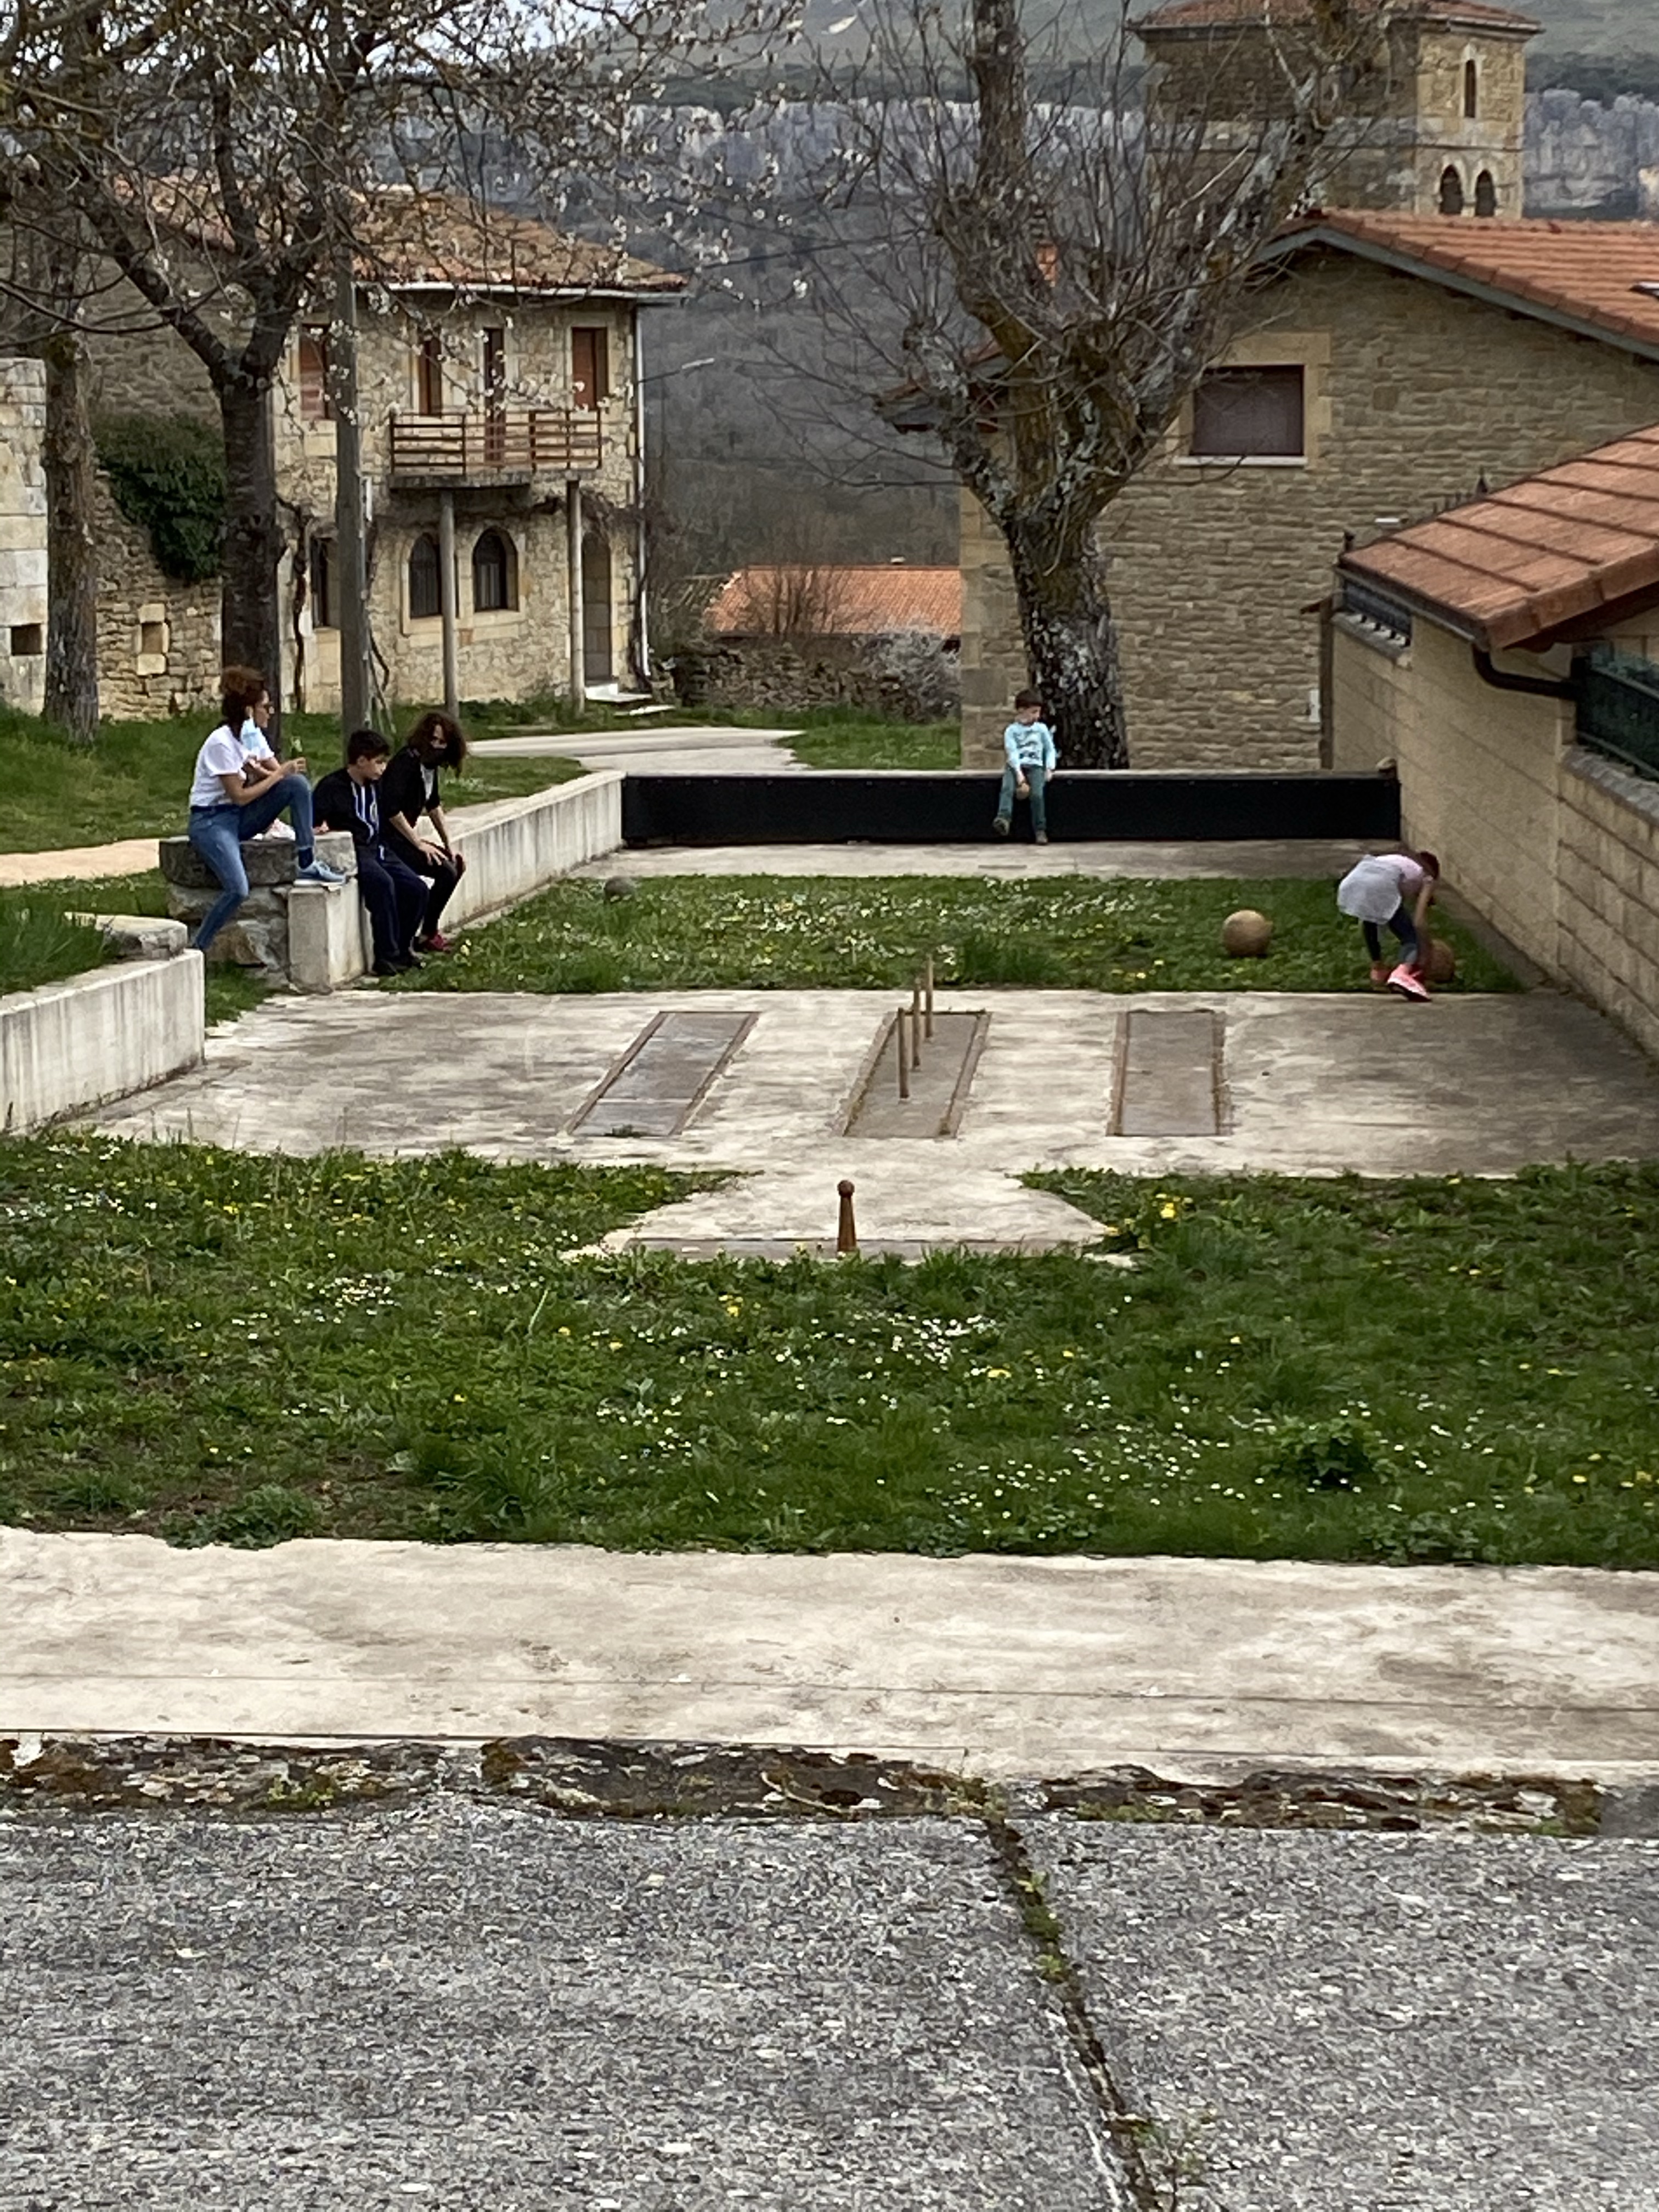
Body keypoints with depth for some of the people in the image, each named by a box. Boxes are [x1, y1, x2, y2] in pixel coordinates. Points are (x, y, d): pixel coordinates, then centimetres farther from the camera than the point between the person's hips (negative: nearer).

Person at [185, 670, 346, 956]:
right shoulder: (221, 743, -20)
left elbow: (277, 774, 3)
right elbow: (239, 796, -20)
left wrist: (259, 771, -17)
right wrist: (278, 774, -14)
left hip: (240, 818, 8)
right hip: (211, 821, -8)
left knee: (297, 783, -10)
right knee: (237, 890, -30)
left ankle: (308, 865, -8)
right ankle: (195, 951, -16)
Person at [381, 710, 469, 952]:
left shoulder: (430, 764, 10)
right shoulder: (407, 762, -19)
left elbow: (434, 806, 22)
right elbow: (391, 809, -28)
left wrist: (449, 845, 16)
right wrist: (419, 844, -21)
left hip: (404, 838, 10)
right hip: (388, 843, -10)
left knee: (457, 863, 12)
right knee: (446, 871, -19)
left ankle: (429, 930, 13)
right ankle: (426, 936, -6)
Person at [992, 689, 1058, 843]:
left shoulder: (1041, 729, 12)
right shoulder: (1011, 731, 4)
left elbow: (1050, 750, 15)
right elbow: (1012, 753, -6)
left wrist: (1050, 768, -1)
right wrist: (1019, 774, -19)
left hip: (1035, 766, 1)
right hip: (1016, 766, -1)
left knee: (1038, 794, -23)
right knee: (1007, 788, -30)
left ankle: (1040, 830, -17)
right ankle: (1003, 819, -45)